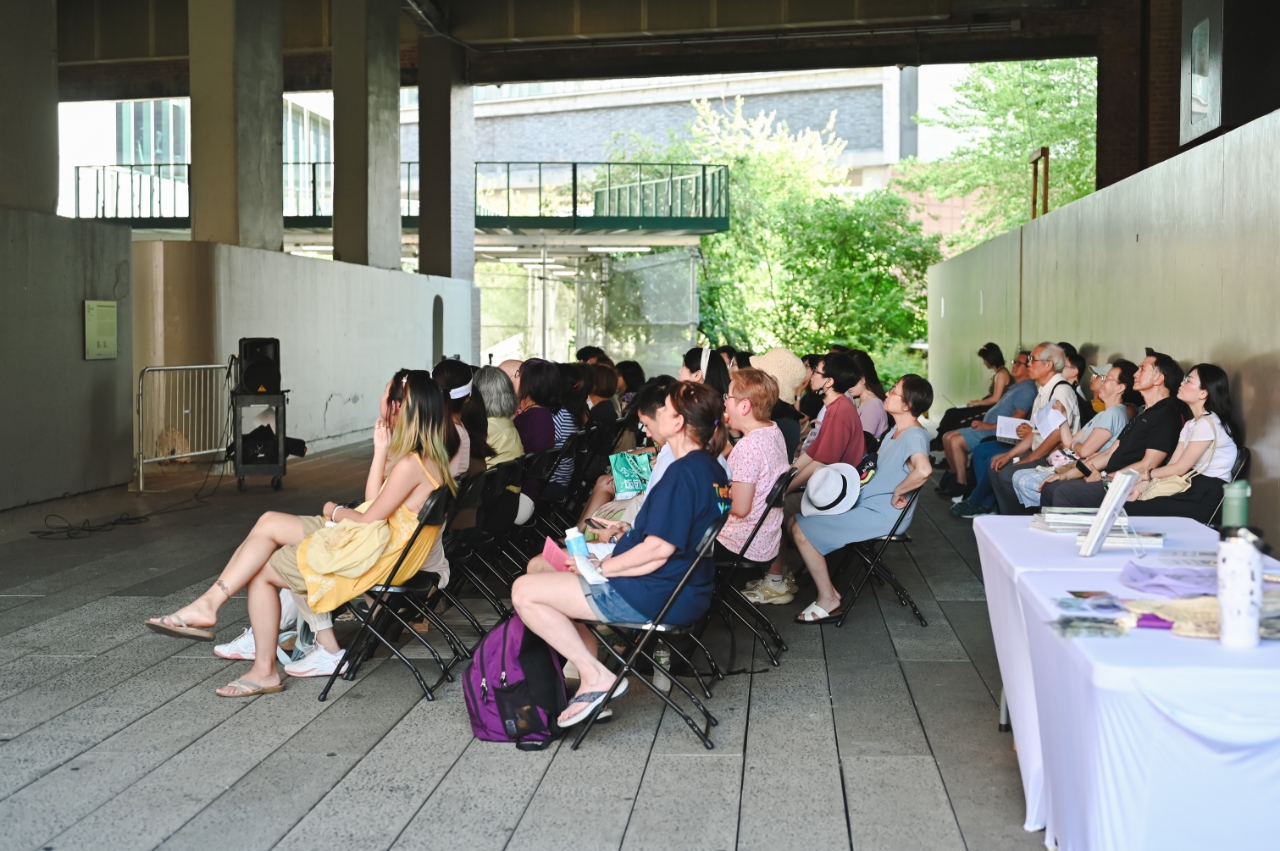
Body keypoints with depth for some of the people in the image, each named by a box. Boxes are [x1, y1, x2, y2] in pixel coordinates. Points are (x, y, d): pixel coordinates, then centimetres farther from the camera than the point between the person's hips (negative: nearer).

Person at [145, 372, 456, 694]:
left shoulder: (411, 464, -22)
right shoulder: (429, 458, 8)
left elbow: (369, 519, -16)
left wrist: (335, 511, 3)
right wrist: (381, 451, 8)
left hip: (372, 555, -10)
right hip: (371, 539, 10)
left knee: (261, 570, 1)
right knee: (269, 523, 6)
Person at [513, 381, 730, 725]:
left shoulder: (684, 472, -20)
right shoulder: (713, 469, 10)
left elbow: (659, 549, -25)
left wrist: (602, 566, -14)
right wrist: (630, 532, 10)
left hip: (656, 596, -11)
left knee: (524, 591, -9)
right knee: (539, 565, 20)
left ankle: (596, 676, -8)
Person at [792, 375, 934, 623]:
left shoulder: (915, 436, -20)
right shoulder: (896, 431, 11)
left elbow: (923, 470, -41)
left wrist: (898, 492, -25)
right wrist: (839, 479, 4)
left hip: (881, 515, -10)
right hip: (865, 503, 10)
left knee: (801, 531, -14)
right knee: (795, 521, 9)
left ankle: (828, 602, -3)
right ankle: (827, 587, 12)